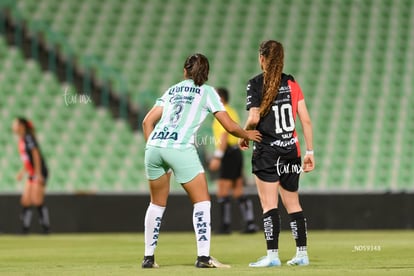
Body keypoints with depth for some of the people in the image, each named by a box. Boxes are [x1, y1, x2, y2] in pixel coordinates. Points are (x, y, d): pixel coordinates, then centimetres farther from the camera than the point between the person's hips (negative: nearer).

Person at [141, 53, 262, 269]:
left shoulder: (172, 90, 24)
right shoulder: (207, 92, 11)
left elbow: (147, 121, 19)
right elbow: (229, 126, 8)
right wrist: (247, 135, 25)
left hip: (154, 145, 5)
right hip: (180, 148, -5)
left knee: (157, 203, 18)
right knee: (202, 201, 3)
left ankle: (148, 257, 18)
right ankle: (203, 256, -8)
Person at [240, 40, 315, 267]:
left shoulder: (256, 84, -6)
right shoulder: (291, 83, 6)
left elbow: (254, 118, -16)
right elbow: (305, 120, 3)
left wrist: (243, 135, 4)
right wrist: (310, 151, 8)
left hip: (266, 151, -4)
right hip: (291, 150, 5)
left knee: (269, 204, -5)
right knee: (293, 203, 14)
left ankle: (272, 254, -12)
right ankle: (302, 253, 15)